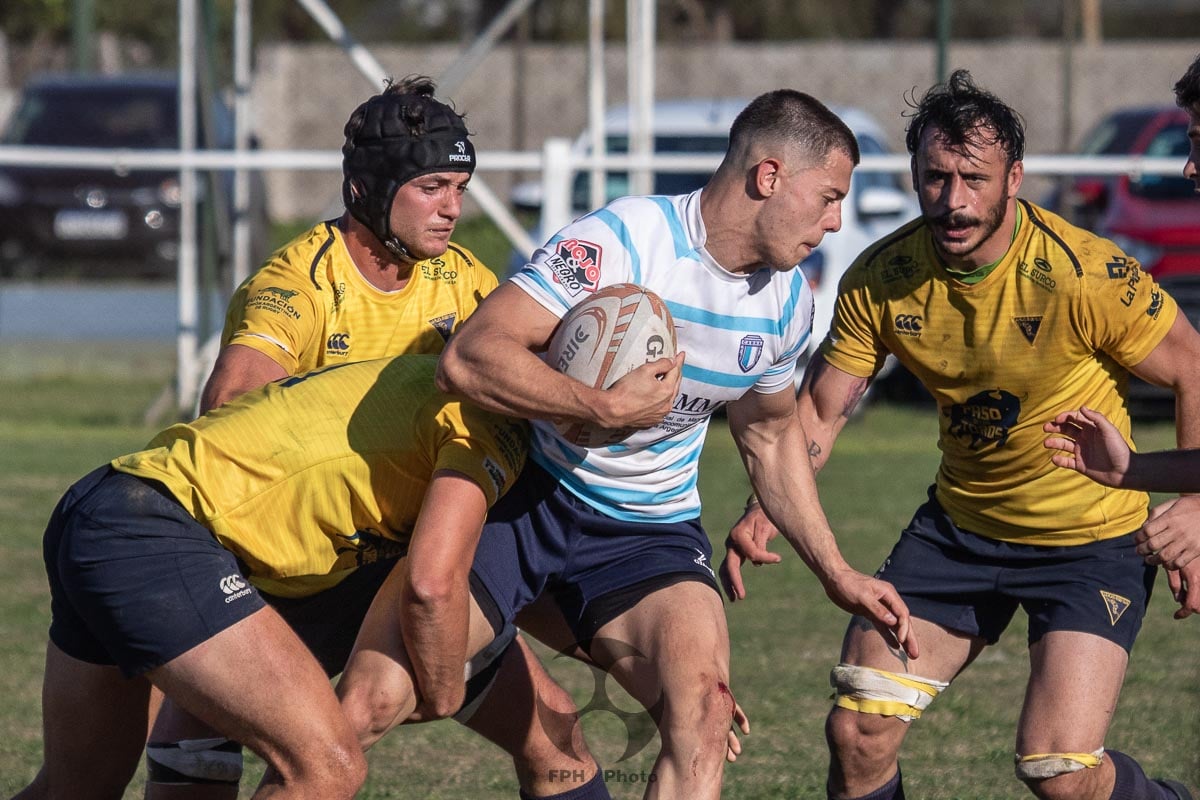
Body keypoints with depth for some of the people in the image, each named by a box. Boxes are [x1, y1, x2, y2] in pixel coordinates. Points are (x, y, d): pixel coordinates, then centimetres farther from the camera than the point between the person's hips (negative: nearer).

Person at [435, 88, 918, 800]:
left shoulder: (787, 299, 2)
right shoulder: (622, 241, -21)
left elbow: (770, 434, 21)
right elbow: (467, 360, -30)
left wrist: (836, 573, 18)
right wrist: (608, 407, -34)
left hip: (651, 528, 4)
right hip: (525, 494, -4)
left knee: (704, 708, -24)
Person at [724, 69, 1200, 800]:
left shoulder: (1084, 276, -24)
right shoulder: (881, 279, -11)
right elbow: (820, 409, 0)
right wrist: (765, 511, -16)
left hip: (1090, 539, -4)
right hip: (959, 523, 5)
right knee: (857, 730, -5)